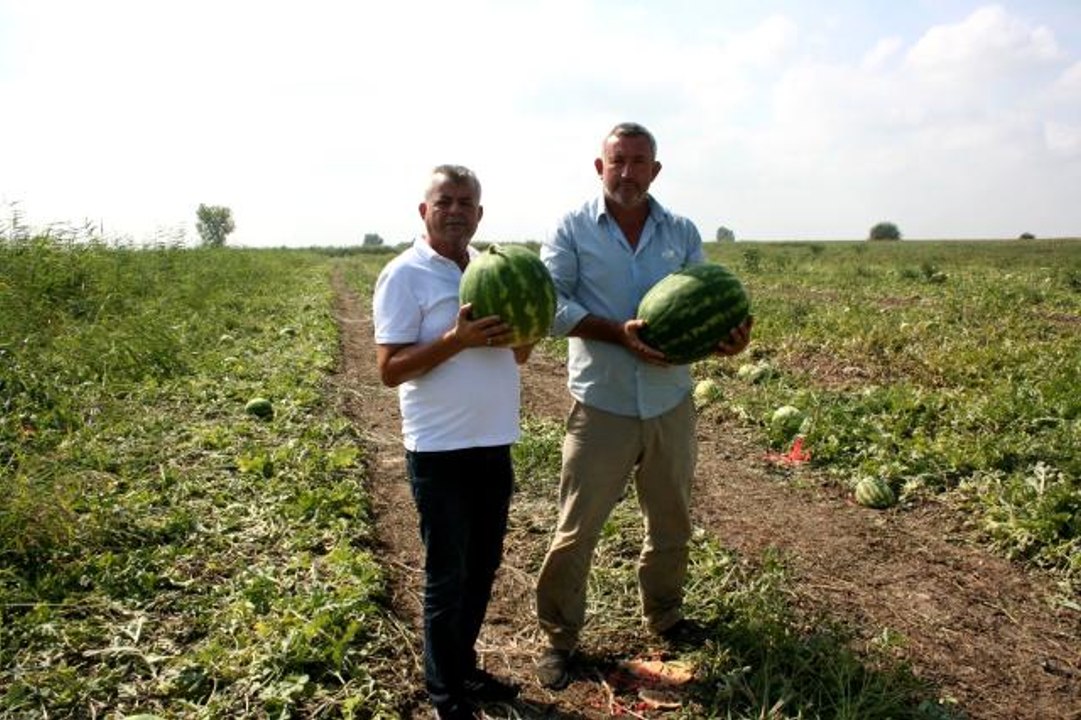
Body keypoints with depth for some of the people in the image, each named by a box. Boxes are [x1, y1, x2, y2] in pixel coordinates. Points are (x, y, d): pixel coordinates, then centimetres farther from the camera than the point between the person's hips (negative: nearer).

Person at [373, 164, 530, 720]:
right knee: (448, 576, 6)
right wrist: (458, 340, -27)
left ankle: (465, 669, 37)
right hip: (441, 451, -7)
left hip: (493, 444, 7)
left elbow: (516, 355, 15)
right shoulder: (404, 276, -10)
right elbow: (389, 369, -16)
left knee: (482, 568, 18)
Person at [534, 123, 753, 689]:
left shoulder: (682, 233, 7)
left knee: (672, 524, 19)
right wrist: (618, 333, -24)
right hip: (601, 405, -4)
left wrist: (728, 335, -18)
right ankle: (559, 638, 22)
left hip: (670, 403, 4)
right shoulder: (572, 229, -3)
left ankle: (664, 617, 42)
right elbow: (550, 304, -12)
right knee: (576, 530, 3)